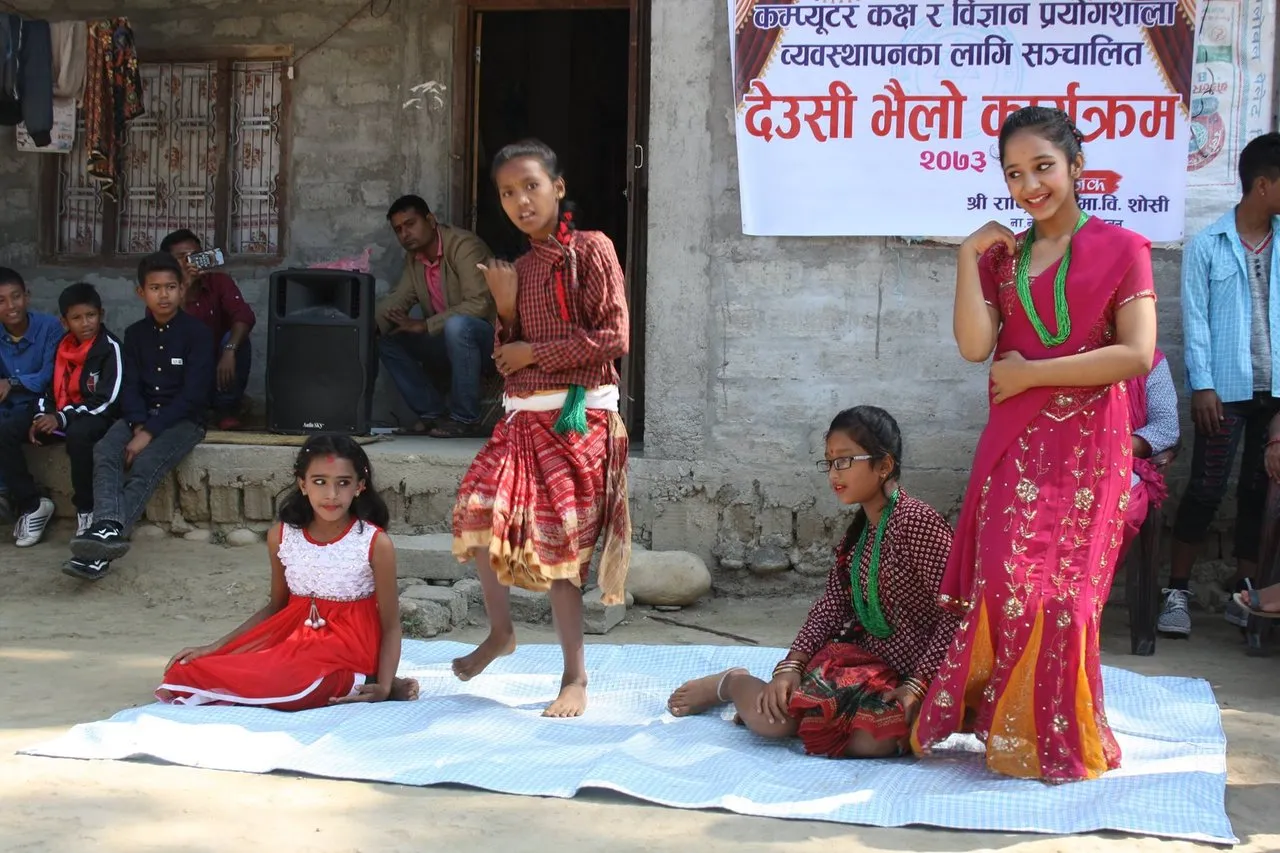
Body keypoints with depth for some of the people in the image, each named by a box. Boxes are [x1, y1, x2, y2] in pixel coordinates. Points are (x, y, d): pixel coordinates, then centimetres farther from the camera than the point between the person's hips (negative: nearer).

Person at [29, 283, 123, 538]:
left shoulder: (111, 348, -11)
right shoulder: (63, 347, 10)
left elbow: (107, 401, -17)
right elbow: (51, 390, 16)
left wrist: (62, 419, -23)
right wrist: (42, 417, -5)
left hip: (99, 418, -7)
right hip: (62, 415, 7)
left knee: (77, 434, -41)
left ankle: (86, 510, -25)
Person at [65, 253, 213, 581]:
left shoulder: (196, 333, -4)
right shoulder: (135, 334, 13)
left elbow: (193, 394, -11)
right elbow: (130, 387, 6)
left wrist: (150, 432, -18)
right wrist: (138, 426, -15)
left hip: (184, 419, -4)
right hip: (141, 416, 4)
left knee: (145, 463, -33)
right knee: (104, 451, -27)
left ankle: (108, 532, -47)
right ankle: (110, 527, -47)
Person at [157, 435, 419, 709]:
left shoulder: (376, 543, -13)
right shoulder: (282, 536, 0)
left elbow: (391, 626, -8)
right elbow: (276, 606, 14)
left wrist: (384, 687, -22)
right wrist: (214, 648, 5)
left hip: (347, 648, -6)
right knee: (184, 672, -12)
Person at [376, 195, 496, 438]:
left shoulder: (464, 246, -20)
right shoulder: (413, 258, 6)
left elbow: (479, 304, -29)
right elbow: (398, 299, 2)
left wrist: (425, 325, -27)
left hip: (486, 335, -8)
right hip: (447, 340, 8)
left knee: (457, 325, -38)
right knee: (387, 340, -5)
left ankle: (465, 419, -24)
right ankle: (431, 413, 1)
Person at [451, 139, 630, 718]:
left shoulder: (589, 250, -4)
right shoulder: (520, 266, 15)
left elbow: (613, 336, -13)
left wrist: (534, 354, -10)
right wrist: (507, 310, 0)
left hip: (577, 416, -6)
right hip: (522, 415, 6)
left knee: (559, 543, -5)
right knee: (479, 512, -11)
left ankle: (575, 678, 6)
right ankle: (500, 631, 11)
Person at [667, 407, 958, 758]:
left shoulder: (917, 521, -16)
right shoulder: (859, 529, 11)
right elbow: (831, 604, 9)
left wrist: (917, 686, -20)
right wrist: (791, 666, -6)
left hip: (903, 675, -5)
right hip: (860, 655, 5)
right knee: (768, 716, -20)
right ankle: (731, 683, 17)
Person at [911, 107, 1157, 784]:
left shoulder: (1119, 248, 1)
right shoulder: (1000, 256, 13)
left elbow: (1137, 354, -10)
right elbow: (975, 346, -1)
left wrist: (1031, 373, -8)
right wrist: (970, 257, -4)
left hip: (1087, 442, -3)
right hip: (1014, 442, 3)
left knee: (1063, 588, -3)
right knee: (1005, 580, -5)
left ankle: (1063, 742, 11)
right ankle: (1011, 730, 10)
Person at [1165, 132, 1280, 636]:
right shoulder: (1207, 246, -2)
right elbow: (1195, 319, -4)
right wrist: (1202, 386, -10)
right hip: (1226, 391, -4)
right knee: (1206, 490, -2)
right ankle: (1177, 592, 7)